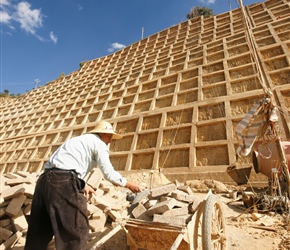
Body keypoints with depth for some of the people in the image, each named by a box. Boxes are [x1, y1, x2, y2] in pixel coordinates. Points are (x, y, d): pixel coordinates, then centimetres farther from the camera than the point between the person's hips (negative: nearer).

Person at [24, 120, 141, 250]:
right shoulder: (99, 143, 2)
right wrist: (128, 184, 11)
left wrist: (82, 185, 40)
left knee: (39, 230, 21)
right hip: (64, 182, -9)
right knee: (76, 230, 6)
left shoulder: (78, 140, 29)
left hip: (46, 178, 10)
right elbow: (109, 174, -3)